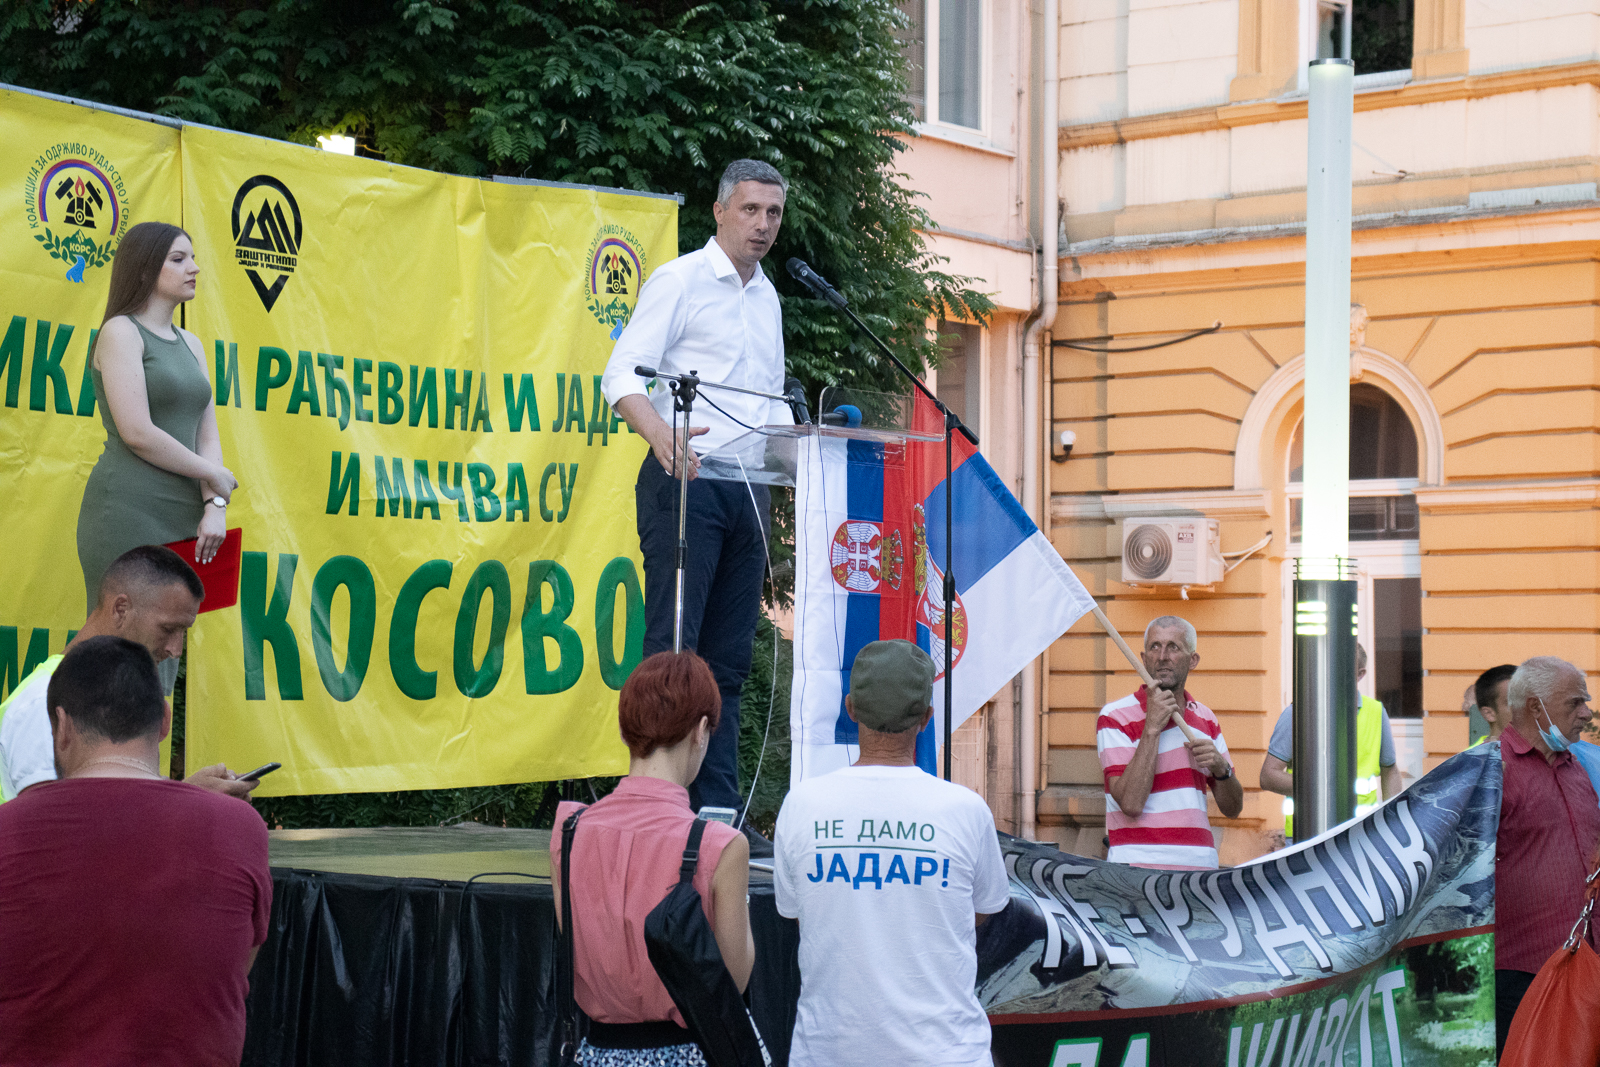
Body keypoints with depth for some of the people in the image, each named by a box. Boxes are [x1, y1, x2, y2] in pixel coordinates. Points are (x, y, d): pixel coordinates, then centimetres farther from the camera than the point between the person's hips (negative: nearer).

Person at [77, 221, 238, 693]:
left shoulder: (189, 343, 18)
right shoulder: (121, 332, -5)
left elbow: (207, 433, 13)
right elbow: (137, 433, -14)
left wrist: (215, 506, -2)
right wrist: (214, 475, -5)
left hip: (184, 518, 8)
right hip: (128, 513, -8)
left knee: (166, 657, 9)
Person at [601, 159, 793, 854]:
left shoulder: (767, 298, 21)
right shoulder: (679, 280, -1)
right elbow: (623, 376, -12)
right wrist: (662, 435, -30)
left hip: (747, 487, 7)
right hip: (685, 479, -7)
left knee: (727, 657, 6)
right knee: (672, 646, -11)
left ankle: (717, 811, 9)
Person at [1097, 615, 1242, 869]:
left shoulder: (1206, 719, 15)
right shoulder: (1115, 717, -2)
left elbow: (1233, 808, 15)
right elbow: (1130, 803, -15)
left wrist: (1221, 768, -5)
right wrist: (1152, 728, -13)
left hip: (1200, 866, 4)